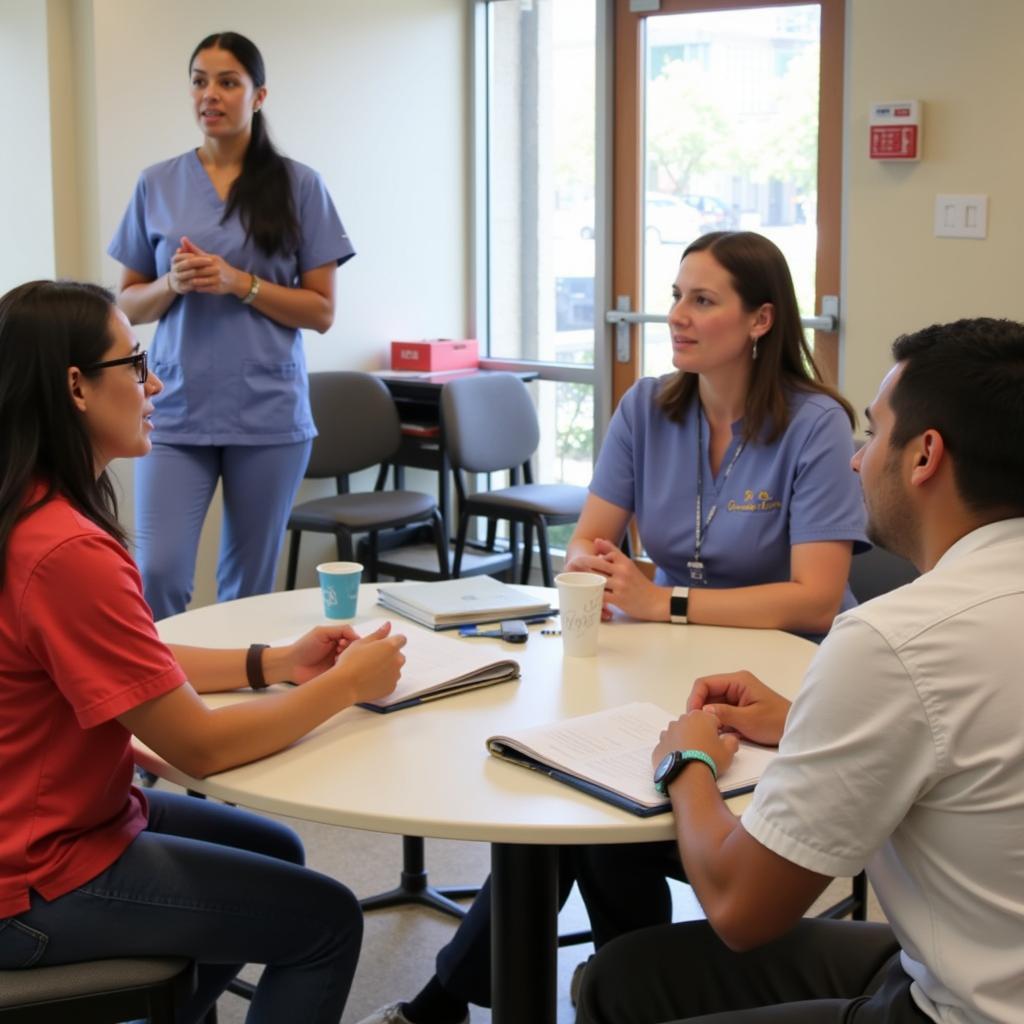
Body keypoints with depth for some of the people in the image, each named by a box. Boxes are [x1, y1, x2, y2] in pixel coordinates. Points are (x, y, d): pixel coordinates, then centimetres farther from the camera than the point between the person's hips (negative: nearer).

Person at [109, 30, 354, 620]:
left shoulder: (299, 187, 2)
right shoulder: (157, 186, 8)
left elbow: (322, 312, 2)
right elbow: (129, 306, 12)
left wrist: (239, 283, -12)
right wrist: (173, 284, -9)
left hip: (269, 415, -1)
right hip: (178, 412, 1)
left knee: (250, 584, 7)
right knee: (158, 576, -9)